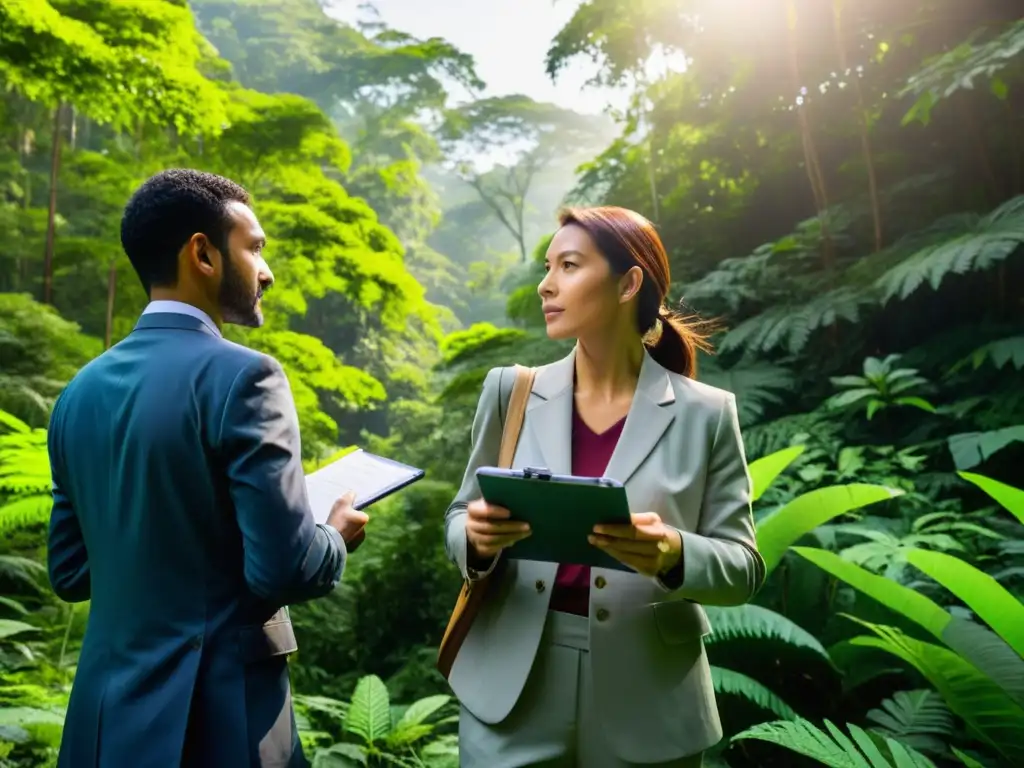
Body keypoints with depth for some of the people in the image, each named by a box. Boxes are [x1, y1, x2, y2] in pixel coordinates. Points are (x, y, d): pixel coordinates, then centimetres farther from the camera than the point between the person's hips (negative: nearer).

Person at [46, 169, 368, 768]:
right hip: (219, 712, -6)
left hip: (110, 710, 7)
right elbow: (286, 568, -22)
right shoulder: (241, 376, -18)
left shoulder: (81, 390, 4)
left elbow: (70, 572, 10)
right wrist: (338, 537, -2)